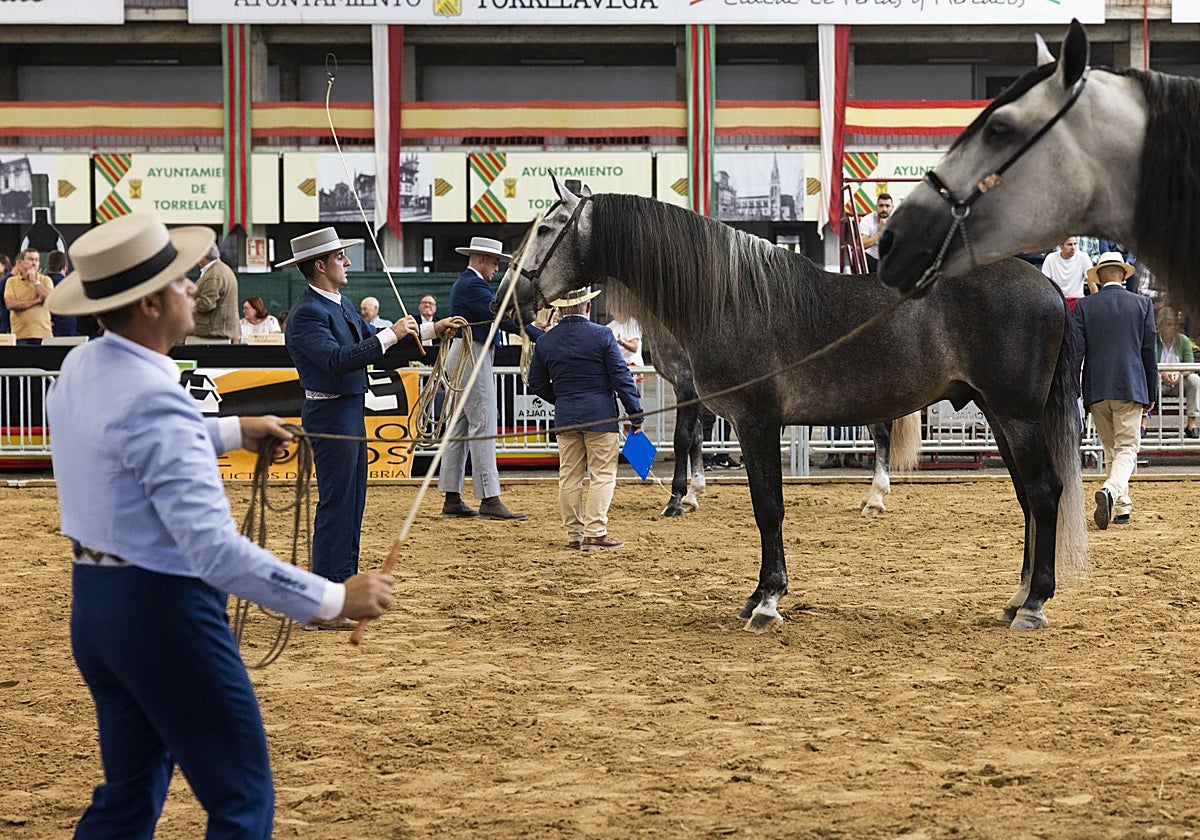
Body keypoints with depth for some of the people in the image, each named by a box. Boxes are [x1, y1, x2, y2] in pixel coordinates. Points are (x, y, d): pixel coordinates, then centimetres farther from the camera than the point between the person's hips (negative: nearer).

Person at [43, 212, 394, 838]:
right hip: (163, 612, -10)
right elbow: (214, 549, -30)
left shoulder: (80, 368, 4)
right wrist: (335, 600, -28)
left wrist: (233, 431, 28)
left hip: (93, 601, 10)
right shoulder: (154, 402, -25)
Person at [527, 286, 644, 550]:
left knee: (569, 477, 10)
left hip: (565, 417, 4)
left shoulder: (545, 342, 3)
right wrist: (635, 414, -2)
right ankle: (595, 533, -5)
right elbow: (622, 377, -9)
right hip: (600, 416, -4)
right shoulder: (602, 335, -9)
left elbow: (537, 383, 11)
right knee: (603, 474, 1)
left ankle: (574, 534, 13)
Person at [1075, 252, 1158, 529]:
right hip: (1131, 388, -1)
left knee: (1111, 450, 15)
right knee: (1127, 448, -2)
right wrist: (1152, 392, 11)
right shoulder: (1142, 304, 2)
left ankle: (1122, 507, 18)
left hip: (1097, 389, 1)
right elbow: (1149, 351, 4)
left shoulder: (1084, 306, 1)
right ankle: (1111, 490, -29)